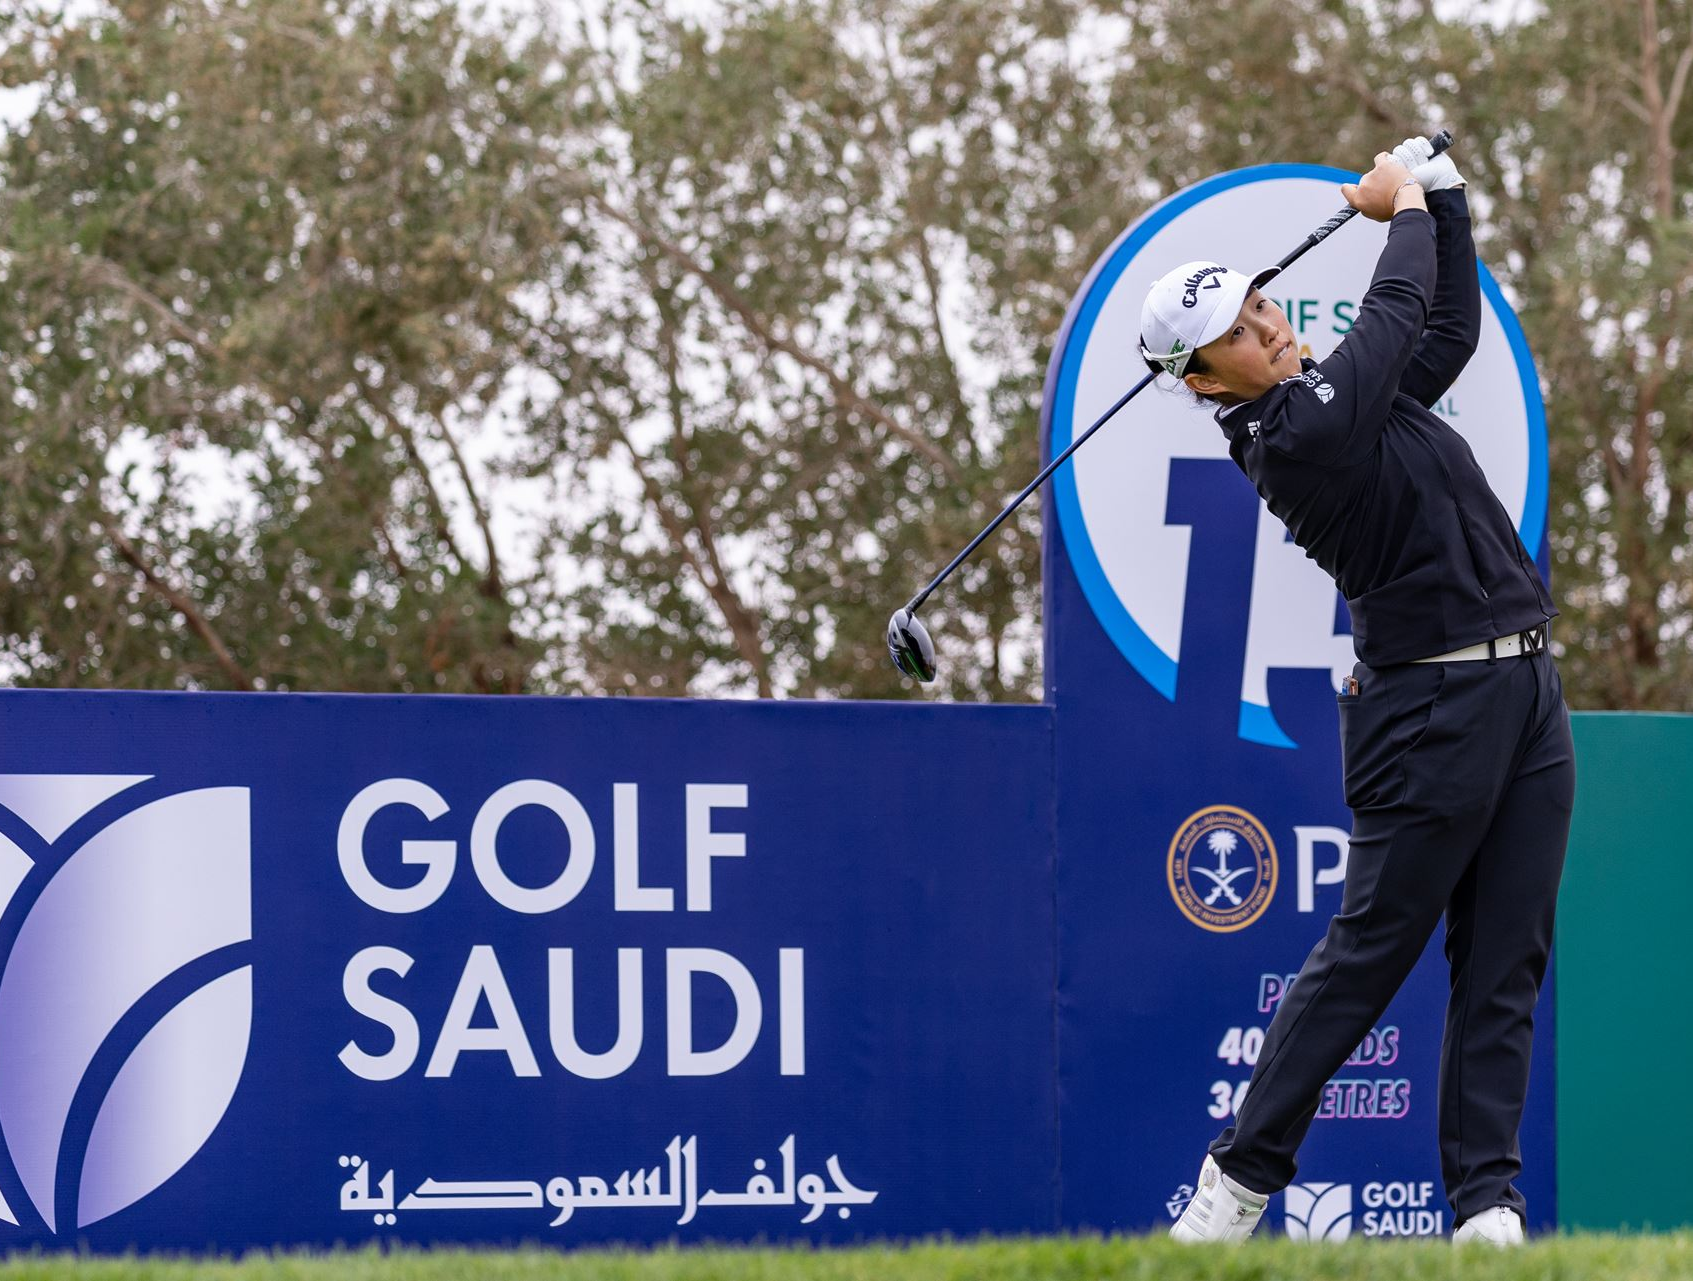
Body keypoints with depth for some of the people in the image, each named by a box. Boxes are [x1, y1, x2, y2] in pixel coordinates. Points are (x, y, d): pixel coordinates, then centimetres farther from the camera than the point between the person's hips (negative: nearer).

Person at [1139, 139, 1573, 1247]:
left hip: (1526, 691, 8)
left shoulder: (1340, 394, 14)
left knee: (1507, 965, 3)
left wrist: (1441, 191, 17)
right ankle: (1244, 1175, 6)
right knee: (1366, 953, -5)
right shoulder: (1294, 439, -15)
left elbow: (1449, 327, 25)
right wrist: (1405, 205, 10)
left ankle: (1487, 1199, 2)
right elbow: (1399, 312, -7)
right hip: (1432, 711, -8)